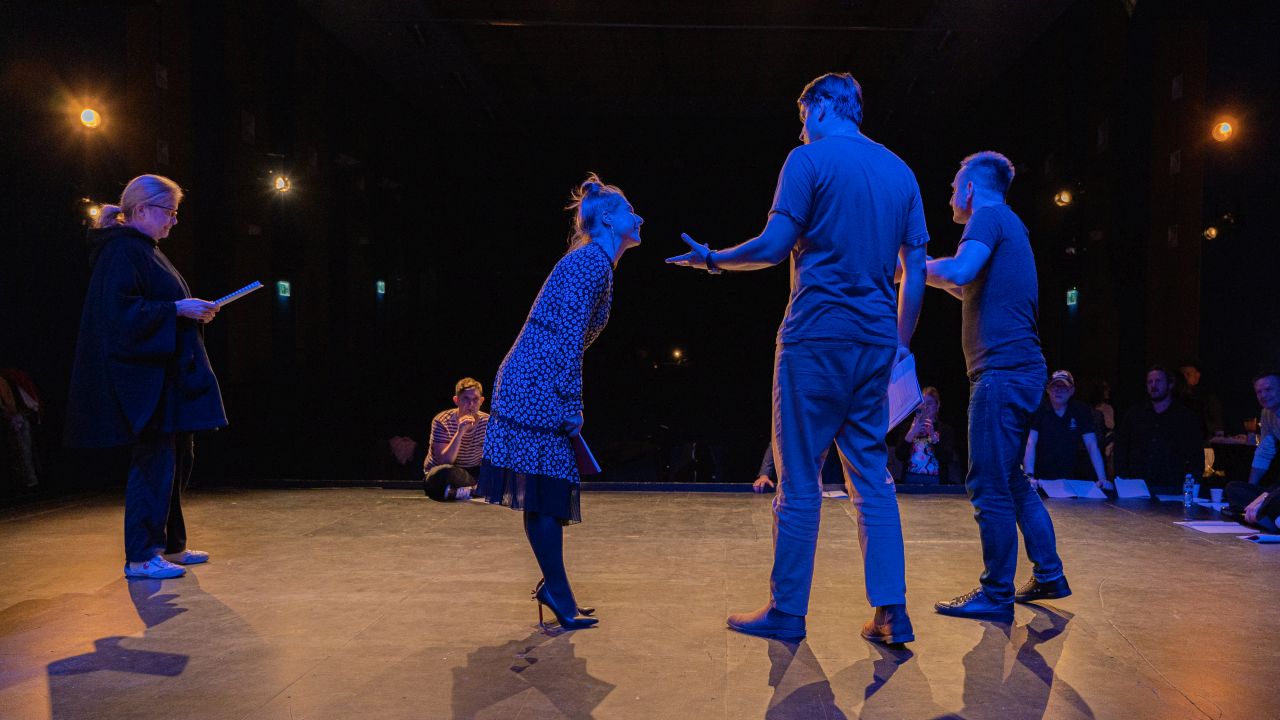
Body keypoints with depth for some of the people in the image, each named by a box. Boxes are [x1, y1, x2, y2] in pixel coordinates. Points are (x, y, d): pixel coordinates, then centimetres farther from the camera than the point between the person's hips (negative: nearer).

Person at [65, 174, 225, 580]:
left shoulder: (144, 251, 20)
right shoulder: (122, 252, -12)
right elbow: (120, 310, -22)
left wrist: (194, 312, 11)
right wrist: (177, 309, -21)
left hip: (164, 375, 11)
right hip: (143, 377, -11)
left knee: (177, 458, 13)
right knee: (154, 460, -8)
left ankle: (170, 546, 23)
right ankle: (140, 557, -1)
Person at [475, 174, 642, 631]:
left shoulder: (594, 262, 20)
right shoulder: (592, 260, -11)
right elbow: (569, 335, -20)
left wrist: (567, 402, 21)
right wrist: (571, 404, -21)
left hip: (532, 383, 10)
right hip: (538, 385, -10)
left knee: (549, 489, 13)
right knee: (546, 491, -6)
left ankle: (553, 584, 22)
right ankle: (558, 594, 1)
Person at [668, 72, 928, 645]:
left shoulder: (810, 159, -3)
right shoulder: (899, 171, 16)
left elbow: (773, 247, -12)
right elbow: (914, 270, 13)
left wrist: (712, 259, 4)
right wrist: (902, 342, 19)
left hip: (816, 337, -6)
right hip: (875, 342, 6)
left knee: (798, 479, 0)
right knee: (871, 478, 10)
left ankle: (787, 611, 8)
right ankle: (891, 612, 10)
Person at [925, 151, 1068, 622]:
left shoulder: (988, 216, -6)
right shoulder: (1008, 225, 23)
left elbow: (958, 273, -23)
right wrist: (930, 267, 30)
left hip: (1002, 371, -10)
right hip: (1020, 370, 10)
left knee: (989, 486, -6)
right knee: (1010, 481, 18)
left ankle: (996, 596, 1)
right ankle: (1049, 577, 25)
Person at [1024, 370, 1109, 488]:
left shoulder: (1082, 412, 3)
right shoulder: (1038, 411, -6)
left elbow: (1092, 446, -2)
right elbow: (1030, 444, -14)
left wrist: (1102, 478, -13)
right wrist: (1030, 476, -25)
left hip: (1070, 479, 3)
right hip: (1041, 478, -2)